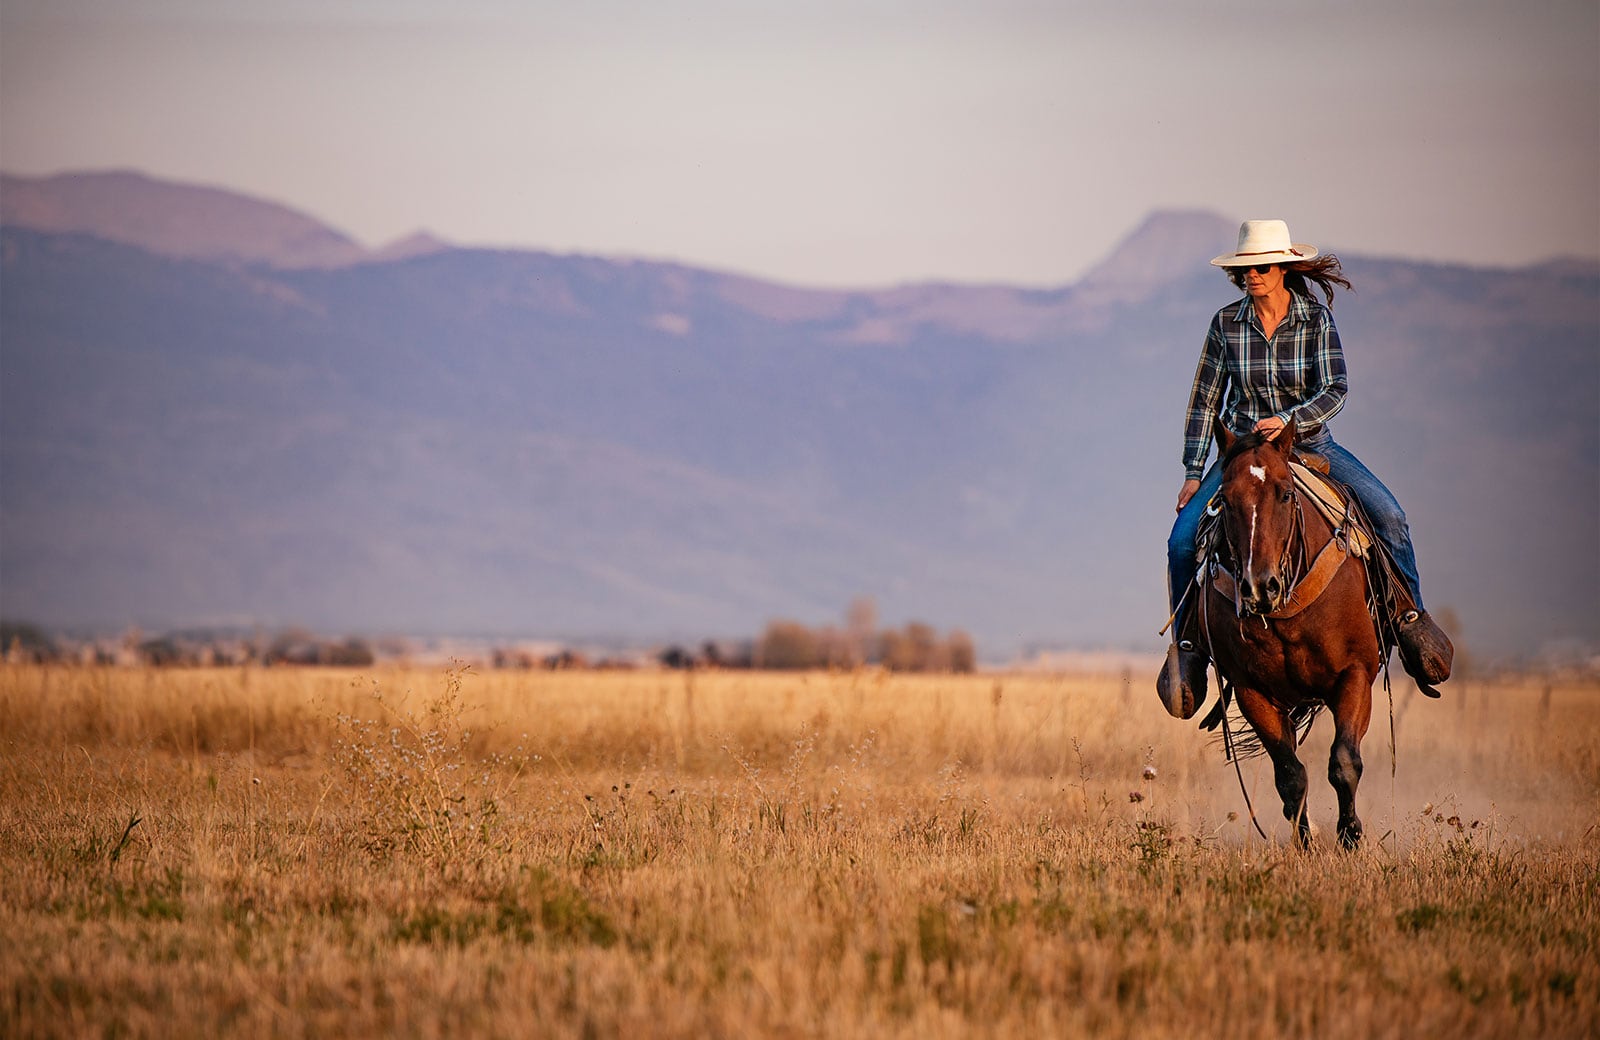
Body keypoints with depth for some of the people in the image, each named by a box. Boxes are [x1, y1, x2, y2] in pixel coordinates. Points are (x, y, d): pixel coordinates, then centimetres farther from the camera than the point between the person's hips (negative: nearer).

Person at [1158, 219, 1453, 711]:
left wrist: (1289, 419, -35)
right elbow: (1205, 401, 3)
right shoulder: (1227, 324, -4)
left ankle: (1410, 615, -4)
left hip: (1310, 444, -1)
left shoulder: (1316, 319, -7)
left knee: (1387, 513, -21)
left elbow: (1335, 390, -16)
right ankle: (1187, 642, -2)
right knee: (1184, 537, -19)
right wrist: (1193, 473, -1)